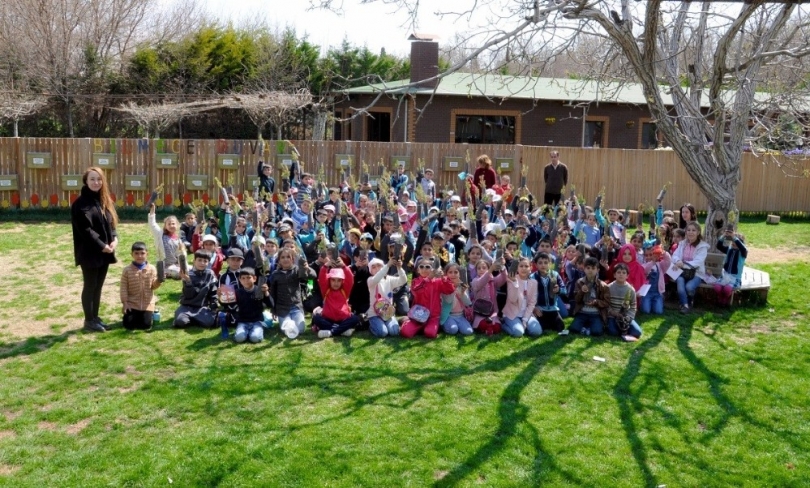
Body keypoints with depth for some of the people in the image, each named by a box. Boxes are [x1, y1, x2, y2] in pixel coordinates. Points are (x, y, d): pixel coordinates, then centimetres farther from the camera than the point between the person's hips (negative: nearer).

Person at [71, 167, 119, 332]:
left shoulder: (104, 201, 12)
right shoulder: (81, 203, -11)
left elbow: (111, 223, 14)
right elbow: (85, 229, -17)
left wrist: (114, 239, -4)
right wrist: (101, 245, -18)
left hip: (105, 251, 7)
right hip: (89, 252, -7)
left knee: (98, 287, 13)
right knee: (89, 286, 2)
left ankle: (95, 318, 23)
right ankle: (89, 320, 12)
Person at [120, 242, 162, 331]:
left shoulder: (152, 269, -2)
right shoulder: (127, 270, -5)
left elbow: (153, 286, 1)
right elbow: (124, 288, -4)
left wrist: (158, 281, -21)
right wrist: (125, 302, -10)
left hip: (147, 304, 0)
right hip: (132, 303, 0)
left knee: (146, 325, -9)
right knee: (128, 325, -7)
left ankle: (142, 316, 26)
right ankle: (128, 315, 28)